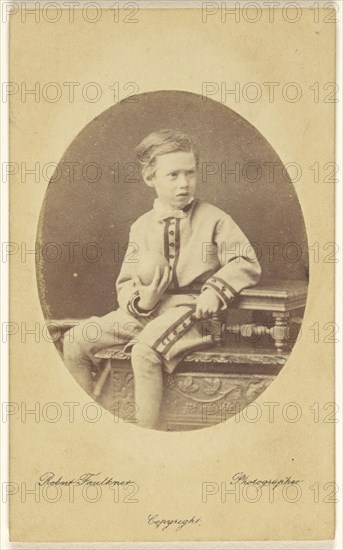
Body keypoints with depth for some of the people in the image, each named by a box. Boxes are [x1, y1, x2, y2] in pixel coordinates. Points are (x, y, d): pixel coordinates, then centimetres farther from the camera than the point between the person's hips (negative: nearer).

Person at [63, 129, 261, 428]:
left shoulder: (213, 219, 0)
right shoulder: (142, 227, 10)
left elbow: (247, 263, -3)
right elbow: (126, 284, 11)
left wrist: (216, 290, -18)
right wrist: (141, 301, -12)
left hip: (190, 307, -5)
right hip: (146, 309, 5)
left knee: (145, 350, -34)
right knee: (76, 341, -7)